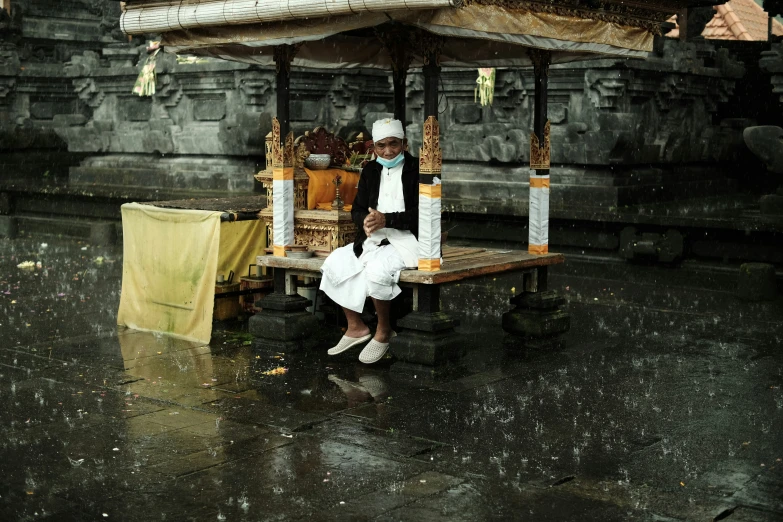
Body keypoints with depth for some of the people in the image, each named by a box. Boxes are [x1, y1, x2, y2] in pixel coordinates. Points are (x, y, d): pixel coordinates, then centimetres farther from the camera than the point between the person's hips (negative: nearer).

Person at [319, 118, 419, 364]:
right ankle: (356, 327, 4)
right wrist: (365, 221, -14)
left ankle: (384, 331, -9)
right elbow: (356, 209, 11)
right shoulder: (370, 171, 13)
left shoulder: (417, 170, -7)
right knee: (334, 264, -10)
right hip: (374, 238, 7)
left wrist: (386, 219, -26)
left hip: (406, 239, -7)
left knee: (376, 270, -33)